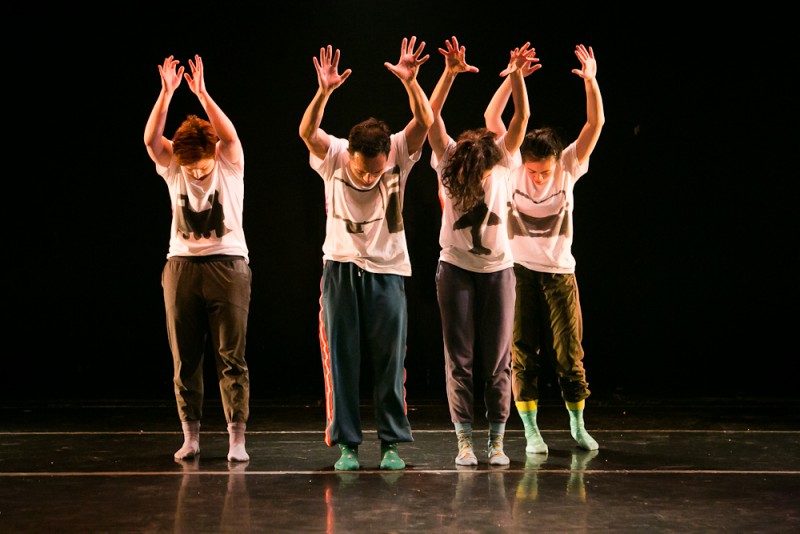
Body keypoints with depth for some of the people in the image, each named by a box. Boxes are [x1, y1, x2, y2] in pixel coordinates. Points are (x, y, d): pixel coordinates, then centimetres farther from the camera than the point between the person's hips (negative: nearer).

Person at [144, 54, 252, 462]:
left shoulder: (229, 164, 0)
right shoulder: (172, 166, 4)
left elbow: (229, 134, -18)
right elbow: (150, 138, -10)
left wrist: (202, 93, -24)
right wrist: (166, 93, -19)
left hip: (227, 265, -2)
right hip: (182, 265, 3)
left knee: (231, 356, -4)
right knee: (184, 358, 5)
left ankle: (237, 436, -2)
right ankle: (190, 435, 14)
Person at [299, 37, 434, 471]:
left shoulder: (399, 154, -7)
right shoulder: (333, 157, -8)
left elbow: (425, 122, -21)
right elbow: (306, 131, -25)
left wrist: (410, 81, -36)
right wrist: (324, 91, -40)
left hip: (387, 271, 0)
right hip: (341, 271, 0)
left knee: (390, 361, 2)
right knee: (341, 360, 3)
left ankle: (392, 443, 12)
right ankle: (346, 444, 11)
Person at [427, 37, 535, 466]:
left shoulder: (502, 159, -7)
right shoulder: (449, 161, -10)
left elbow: (522, 116, -15)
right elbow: (431, 116, -20)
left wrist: (516, 75, -31)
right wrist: (450, 73, -32)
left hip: (497, 270, 1)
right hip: (456, 269, -1)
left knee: (497, 360, 2)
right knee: (460, 359, 0)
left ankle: (497, 441, 8)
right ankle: (464, 442, 5)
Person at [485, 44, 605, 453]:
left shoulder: (569, 167, -2)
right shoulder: (513, 167, -4)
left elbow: (595, 123, -9)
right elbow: (492, 118, -10)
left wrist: (590, 81, -22)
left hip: (559, 272, 1)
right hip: (518, 270, 0)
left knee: (569, 351, 2)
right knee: (522, 353, 1)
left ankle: (578, 425, 19)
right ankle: (531, 431, 10)